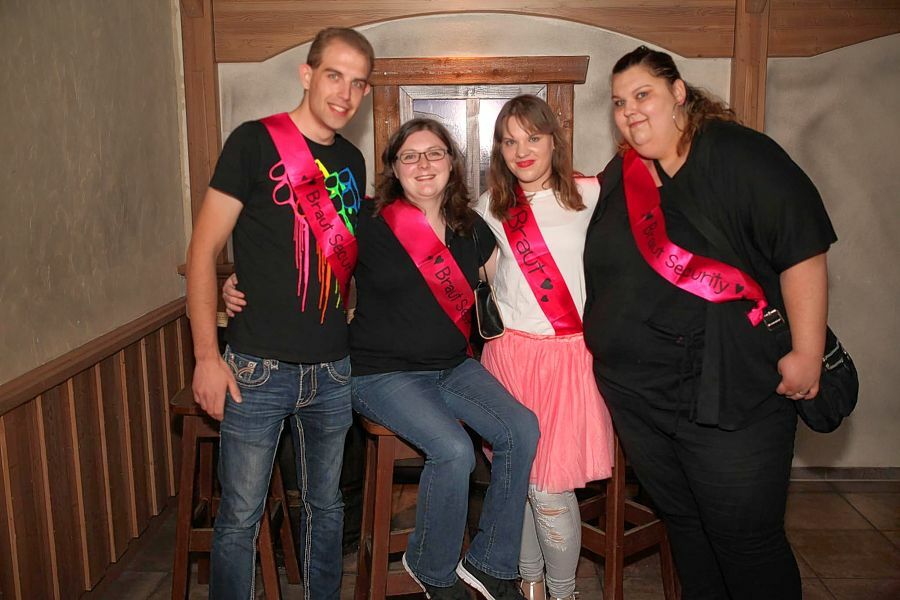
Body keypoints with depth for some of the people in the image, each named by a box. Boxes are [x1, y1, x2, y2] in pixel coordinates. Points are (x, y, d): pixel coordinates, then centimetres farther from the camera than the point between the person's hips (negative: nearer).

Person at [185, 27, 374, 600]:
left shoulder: (352, 161, 10)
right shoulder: (256, 141, -7)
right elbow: (204, 250, -8)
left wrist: (347, 321, 12)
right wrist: (207, 355, -12)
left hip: (333, 371, 5)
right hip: (258, 369, -5)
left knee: (326, 505, 17)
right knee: (241, 516, 5)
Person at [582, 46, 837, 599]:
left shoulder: (738, 154, -9)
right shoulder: (617, 178, 11)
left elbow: (803, 249, -13)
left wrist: (807, 353, -16)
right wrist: (605, 344, 19)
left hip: (730, 393, -6)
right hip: (635, 394, 6)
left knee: (746, 540, 3)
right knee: (684, 524, 19)